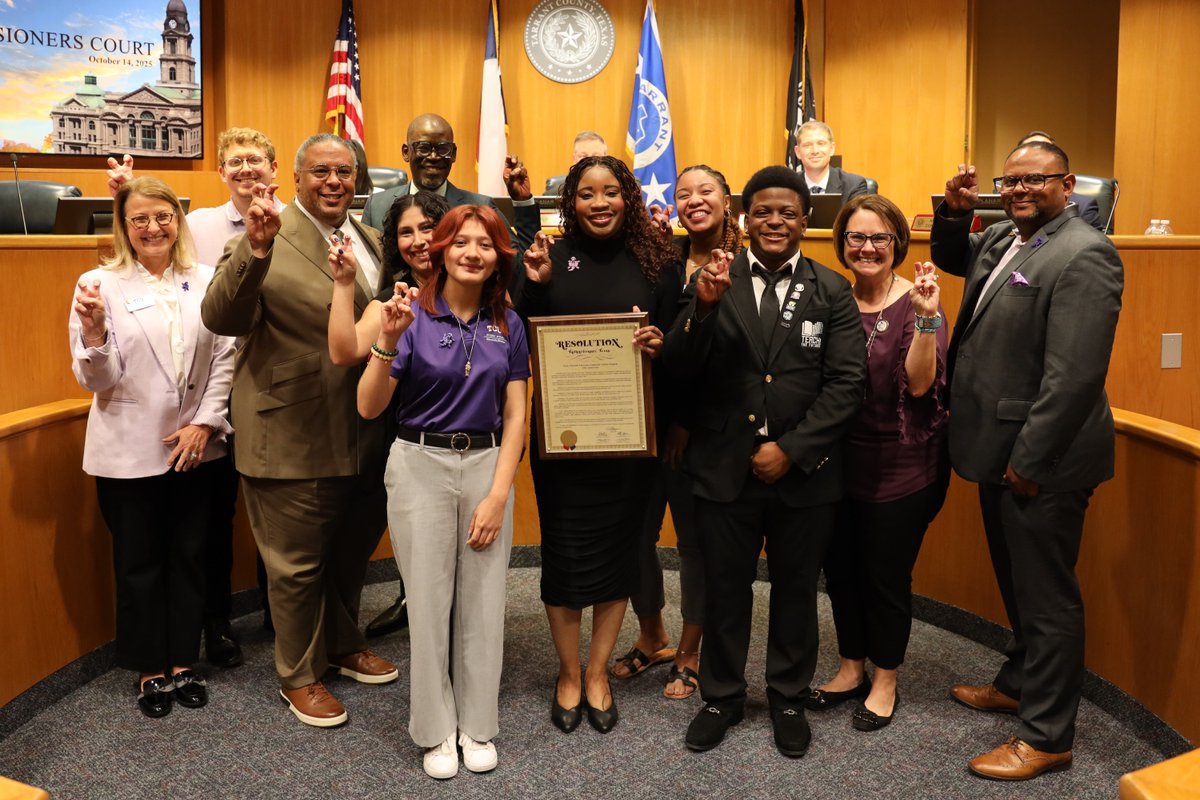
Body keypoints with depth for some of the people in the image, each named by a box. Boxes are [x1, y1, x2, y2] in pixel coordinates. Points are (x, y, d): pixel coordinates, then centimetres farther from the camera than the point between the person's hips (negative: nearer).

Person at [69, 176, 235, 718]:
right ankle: (150, 671, 28)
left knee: (189, 557, 13)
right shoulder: (99, 284, -5)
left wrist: (205, 422, -7)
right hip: (129, 451, -2)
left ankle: (183, 662, 30)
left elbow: (225, 357, 1)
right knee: (139, 565, 11)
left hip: (196, 448, 2)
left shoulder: (205, 281, 1)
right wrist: (93, 333, -26)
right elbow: (97, 380, -7)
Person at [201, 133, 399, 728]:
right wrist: (255, 249, -40)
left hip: (364, 435, 7)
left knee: (352, 552, 23)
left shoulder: (371, 241, 9)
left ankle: (343, 645, 46)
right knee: (298, 564, 10)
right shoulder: (268, 238, -13)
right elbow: (221, 319, -26)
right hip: (293, 439, -7)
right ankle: (299, 677, 30)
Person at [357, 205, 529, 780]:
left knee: (482, 599, 8)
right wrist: (388, 342, -27)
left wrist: (497, 496, -4)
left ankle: (477, 726, 27)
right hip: (420, 465, -2)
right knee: (429, 599, 5)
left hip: (488, 464, 2)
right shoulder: (412, 314, -6)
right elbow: (368, 408, -12)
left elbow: (515, 416, 3)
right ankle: (436, 730, 24)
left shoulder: (508, 324, 3)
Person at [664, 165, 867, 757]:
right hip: (724, 469, 0)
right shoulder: (714, 282, 0)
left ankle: (788, 699, 37)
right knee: (723, 591, 14)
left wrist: (791, 450, -14)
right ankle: (721, 697, 35)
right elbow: (680, 371, -7)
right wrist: (704, 307, -23)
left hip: (803, 473, 0)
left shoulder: (832, 292, -1)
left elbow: (846, 383, -6)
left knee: (795, 591, 16)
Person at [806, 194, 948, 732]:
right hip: (839, 461, 5)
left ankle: (885, 681, 29)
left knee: (887, 575, 9)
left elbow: (921, 384, -20)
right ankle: (852, 667, 36)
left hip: (899, 467, -4)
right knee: (841, 568, 15)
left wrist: (927, 318, -29)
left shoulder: (916, 304, -10)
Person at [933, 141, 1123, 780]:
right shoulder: (1003, 238, 9)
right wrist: (955, 210, 9)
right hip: (1002, 449, 9)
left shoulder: (1082, 254, -18)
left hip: (1039, 459, -9)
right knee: (1017, 581, 24)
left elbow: (1075, 375, -23)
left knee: (1045, 595, 4)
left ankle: (1046, 737, 18)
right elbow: (951, 257, 30)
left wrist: (1029, 460, -20)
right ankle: (1018, 683, 43)